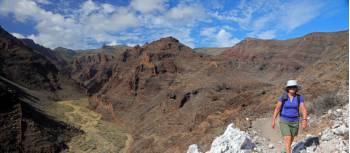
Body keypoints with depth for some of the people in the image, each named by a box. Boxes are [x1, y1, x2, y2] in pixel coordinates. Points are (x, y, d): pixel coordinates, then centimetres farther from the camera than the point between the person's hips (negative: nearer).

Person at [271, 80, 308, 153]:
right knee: (287, 139, -13)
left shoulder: (299, 97, -7)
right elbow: (277, 109, -10)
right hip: (284, 121, -3)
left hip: (294, 122, 3)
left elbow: (304, 109, -13)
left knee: (291, 139, 20)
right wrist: (273, 120, -15)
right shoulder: (283, 97, -11)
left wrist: (305, 120, -27)